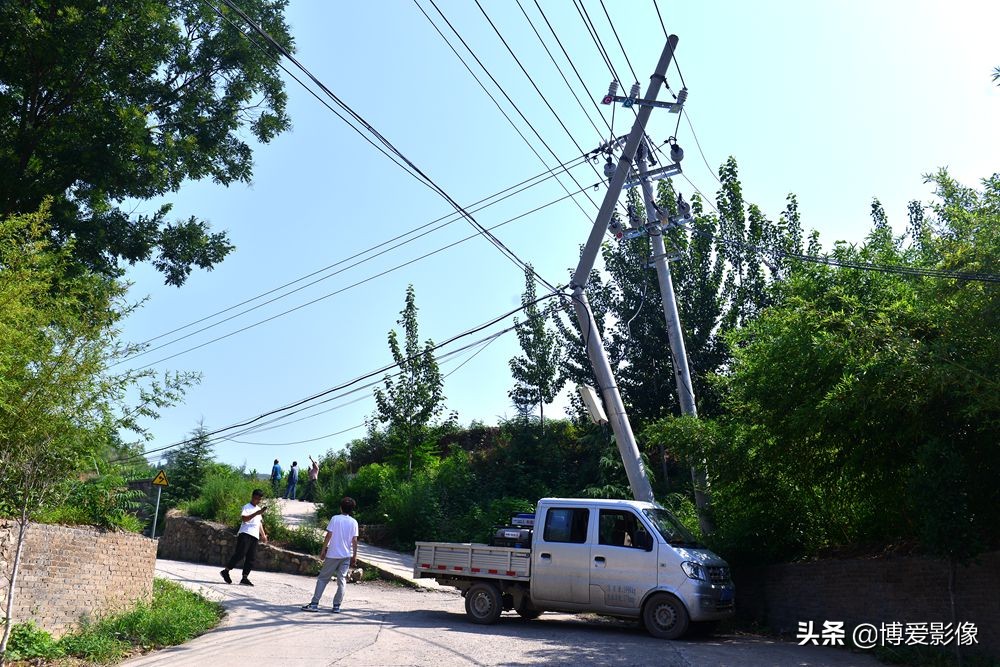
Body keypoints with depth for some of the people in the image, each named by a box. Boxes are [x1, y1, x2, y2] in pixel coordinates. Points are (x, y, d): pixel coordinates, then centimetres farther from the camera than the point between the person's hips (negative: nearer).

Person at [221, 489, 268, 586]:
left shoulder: (259, 509, 25)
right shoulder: (247, 507, 1)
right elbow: (244, 518, -17)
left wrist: (263, 535, 23)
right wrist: (256, 513, -25)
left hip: (255, 536, 7)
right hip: (245, 534, -7)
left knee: (251, 558, 0)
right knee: (240, 553, -14)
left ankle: (245, 578, 0)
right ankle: (226, 571, -2)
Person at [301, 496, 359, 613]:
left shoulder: (335, 519, -4)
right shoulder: (354, 522, 1)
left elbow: (329, 535, -7)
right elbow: (354, 540, -1)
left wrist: (323, 549, 2)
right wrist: (355, 555, 6)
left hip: (333, 554, -2)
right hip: (346, 555, 2)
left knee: (322, 578, 6)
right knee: (342, 580, 8)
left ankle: (314, 604, 3)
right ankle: (337, 605, 5)